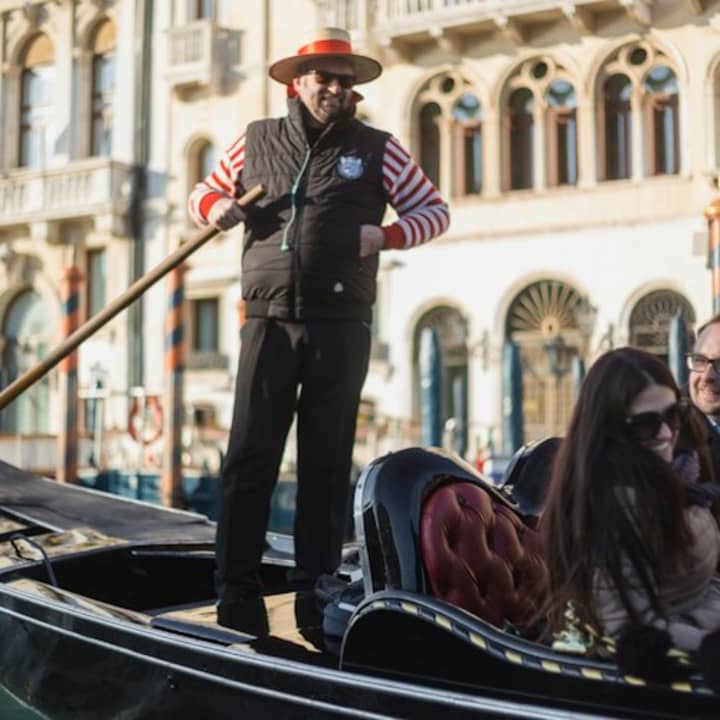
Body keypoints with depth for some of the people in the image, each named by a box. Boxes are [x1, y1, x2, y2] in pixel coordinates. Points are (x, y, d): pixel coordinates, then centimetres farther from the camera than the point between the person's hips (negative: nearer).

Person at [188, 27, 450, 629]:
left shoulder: (377, 150, 7)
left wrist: (388, 235, -10)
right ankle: (236, 589, 5)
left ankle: (315, 584, 14)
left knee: (326, 459, 5)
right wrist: (214, 207, -3)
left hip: (340, 326, -1)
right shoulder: (256, 142, 11)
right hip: (270, 322, 1)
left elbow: (435, 210, 9)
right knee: (249, 455, -1)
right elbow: (204, 193, 22)